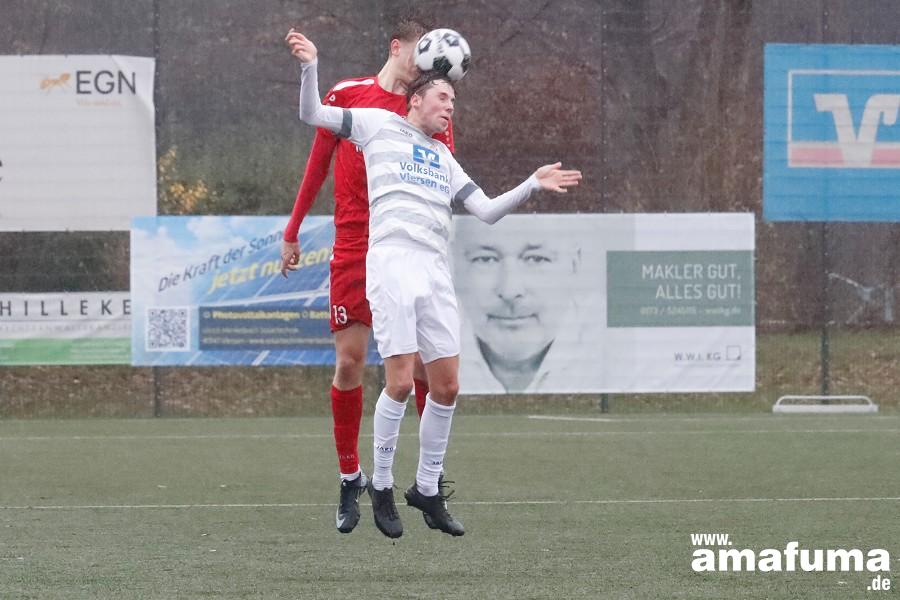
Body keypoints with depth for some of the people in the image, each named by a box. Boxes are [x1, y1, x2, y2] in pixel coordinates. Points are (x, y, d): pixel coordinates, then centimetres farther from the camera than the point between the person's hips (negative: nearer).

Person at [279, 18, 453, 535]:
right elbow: (318, 166, 13)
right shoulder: (347, 95, 6)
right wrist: (293, 231, 14)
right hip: (353, 249, 0)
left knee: (424, 362, -5)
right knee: (349, 362, -4)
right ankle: (350, 479, 8)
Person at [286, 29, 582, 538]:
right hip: (392, 262, -6)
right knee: (400, 382, -13)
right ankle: (382, 488, 2)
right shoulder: (379, 126, 13)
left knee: (447, 386, 2)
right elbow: (312, 115, 10)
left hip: (435, 270, 6)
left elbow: (487, 210, 21)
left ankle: (427, 490, 16)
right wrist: (311, 66, -6)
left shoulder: (445, 160, 26)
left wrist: (533, 186, 10)